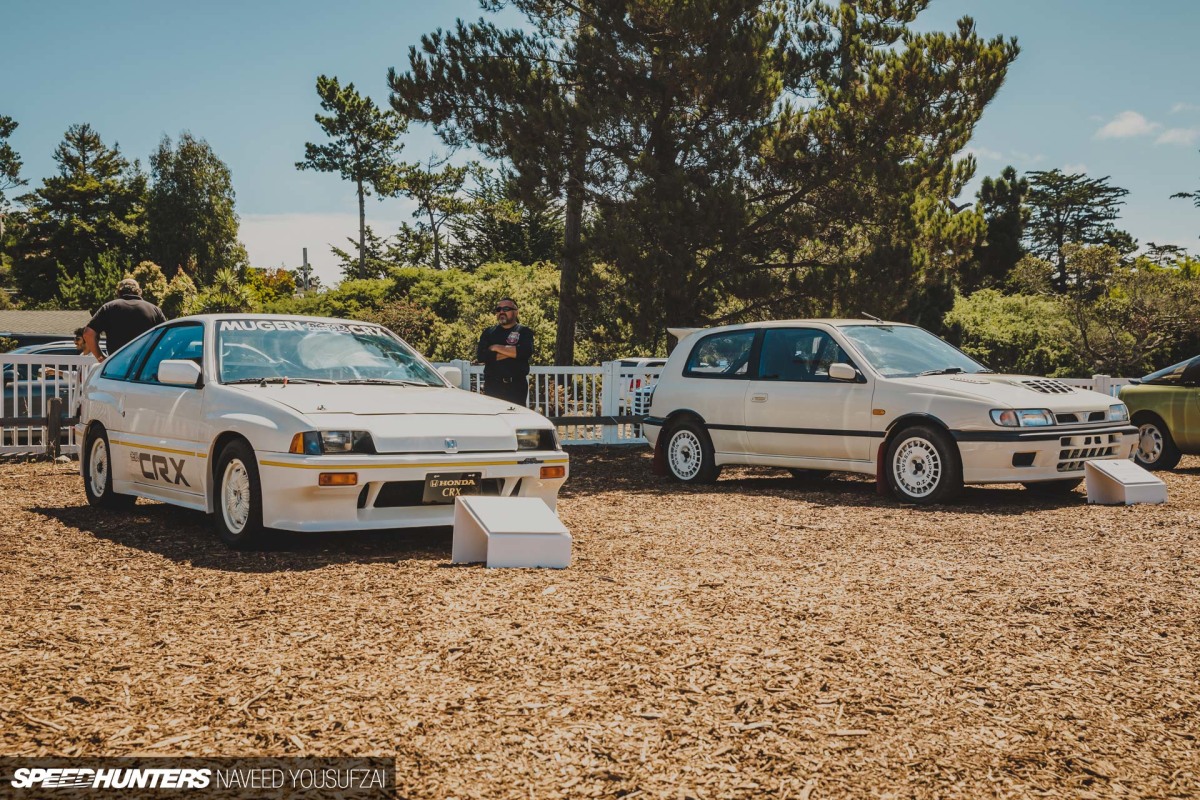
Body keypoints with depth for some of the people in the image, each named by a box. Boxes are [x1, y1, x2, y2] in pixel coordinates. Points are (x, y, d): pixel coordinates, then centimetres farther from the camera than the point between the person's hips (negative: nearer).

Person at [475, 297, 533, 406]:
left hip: (516, 386, -2)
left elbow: (526, 351, -12)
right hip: (492, 385, 2)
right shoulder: (488, 332, 15)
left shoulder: (524, 332, 9)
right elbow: (480, 356, -1)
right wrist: (511, 352, -7)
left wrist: (497, 348, -6)